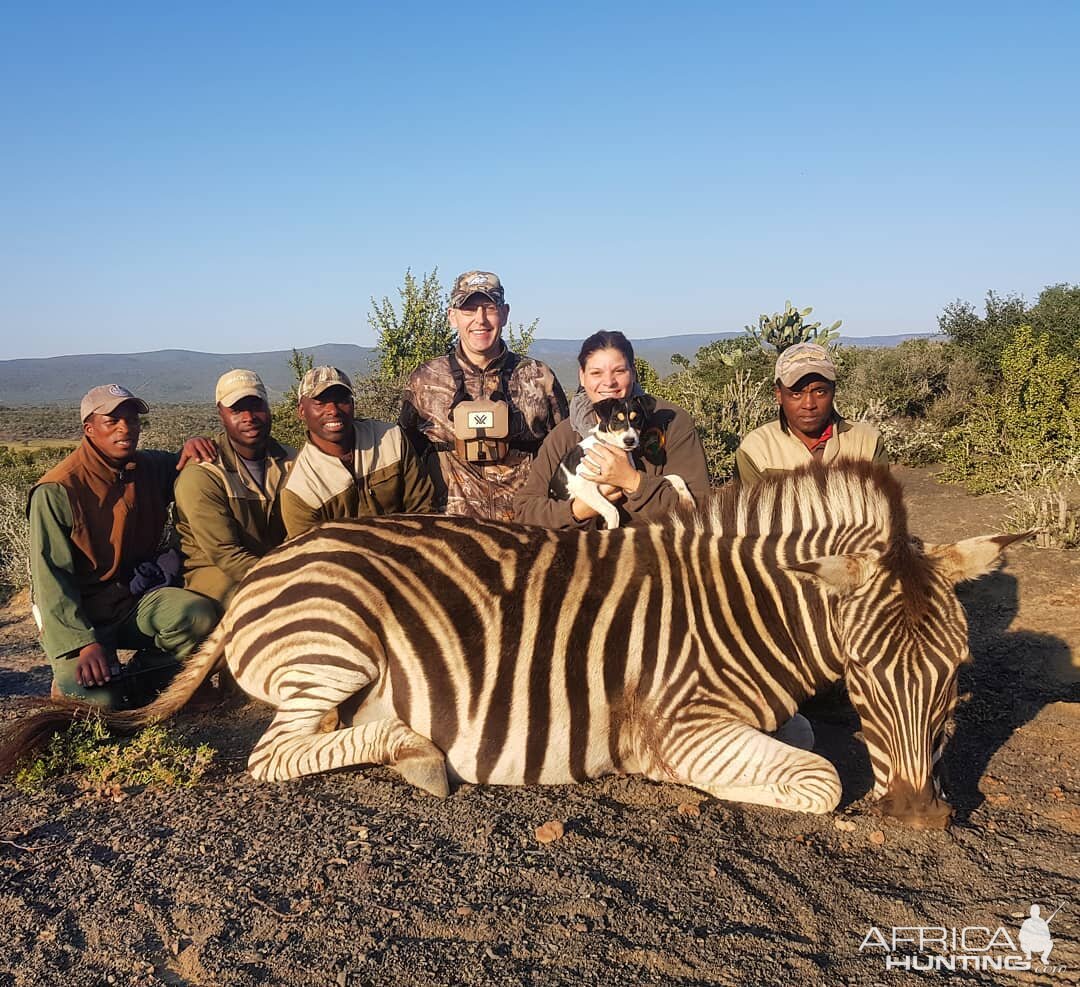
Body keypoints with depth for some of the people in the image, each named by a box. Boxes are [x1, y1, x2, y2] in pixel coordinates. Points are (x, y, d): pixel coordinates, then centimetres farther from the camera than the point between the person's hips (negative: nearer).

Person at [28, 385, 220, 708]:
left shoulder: (151, 468, 3)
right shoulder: (56, 491, -14)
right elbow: (51, 578, -16)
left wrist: (191, 448, -4)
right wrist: (83, 643, -28)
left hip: (138, 599, 4)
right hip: (78, 610, -4)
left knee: (201, 615, -28)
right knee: (98, 701, -27)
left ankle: (136, 679, -2)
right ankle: (69, 678, 10)